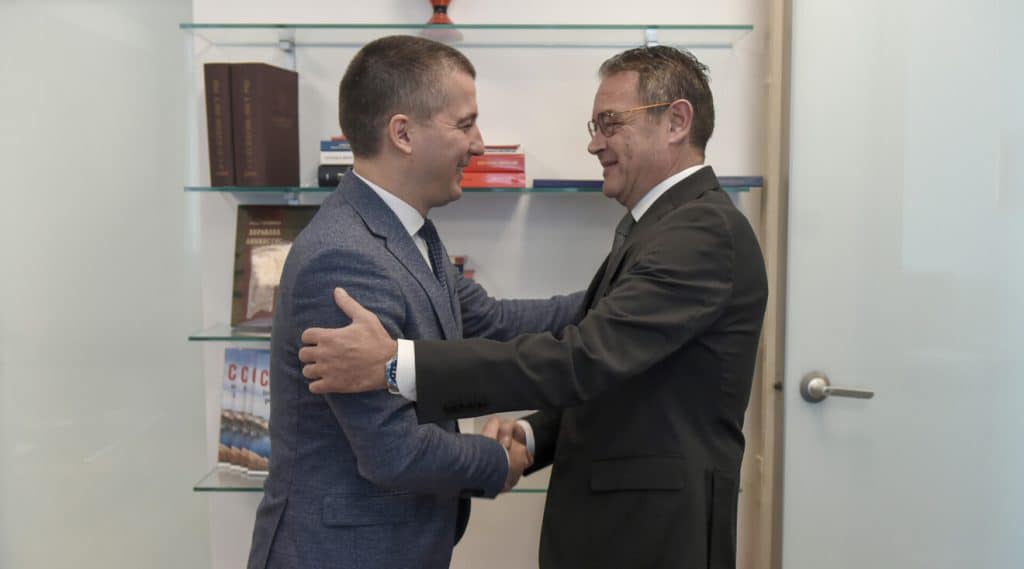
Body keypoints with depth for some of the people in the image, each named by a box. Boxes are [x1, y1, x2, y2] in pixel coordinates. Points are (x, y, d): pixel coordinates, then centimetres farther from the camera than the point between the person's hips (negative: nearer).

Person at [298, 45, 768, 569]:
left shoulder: (704, 229, -19)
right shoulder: (660, 225, 11)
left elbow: (588, 357, -30)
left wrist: (395, 363, -33)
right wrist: (534, 435, -4)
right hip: (609, 524, 8)